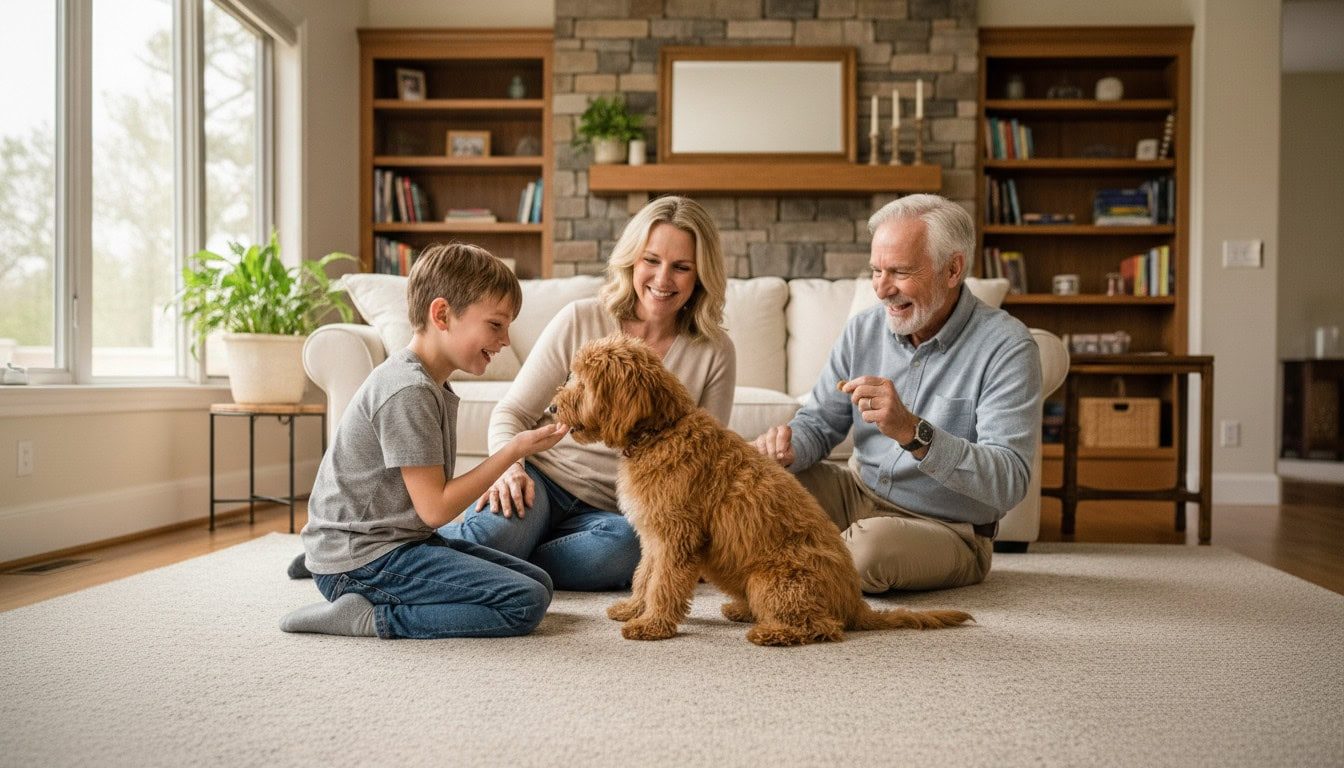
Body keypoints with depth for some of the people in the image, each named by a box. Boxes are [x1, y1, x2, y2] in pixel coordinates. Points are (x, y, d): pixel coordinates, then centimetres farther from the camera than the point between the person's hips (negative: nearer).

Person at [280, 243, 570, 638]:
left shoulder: (429, 385, 12)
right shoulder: (409, 391, -19)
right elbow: (435, 509, -19)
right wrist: (513, 450, -15)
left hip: (397, 541, 11)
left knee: (538, 582, 10)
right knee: (526, 603, -17)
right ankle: (371, 619, -13)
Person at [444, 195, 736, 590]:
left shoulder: (715, 354, 1)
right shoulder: (580, 320, -3)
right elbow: (511, 413, 1)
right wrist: (510, 468, -20)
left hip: (612, 511, 2)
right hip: (543, 479, -1)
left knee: (627, 544, -36)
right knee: (493, 532, -36)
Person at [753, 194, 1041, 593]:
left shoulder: (1005, 347, -19)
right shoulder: (863, 329, -1)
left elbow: (1008, 484, -28)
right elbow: (819, 423, 4)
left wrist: (913, 432, -42)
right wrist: (788, 448, -21)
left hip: (948, 532, -5)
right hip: (858, 492, 5)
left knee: (872, 544, -35)